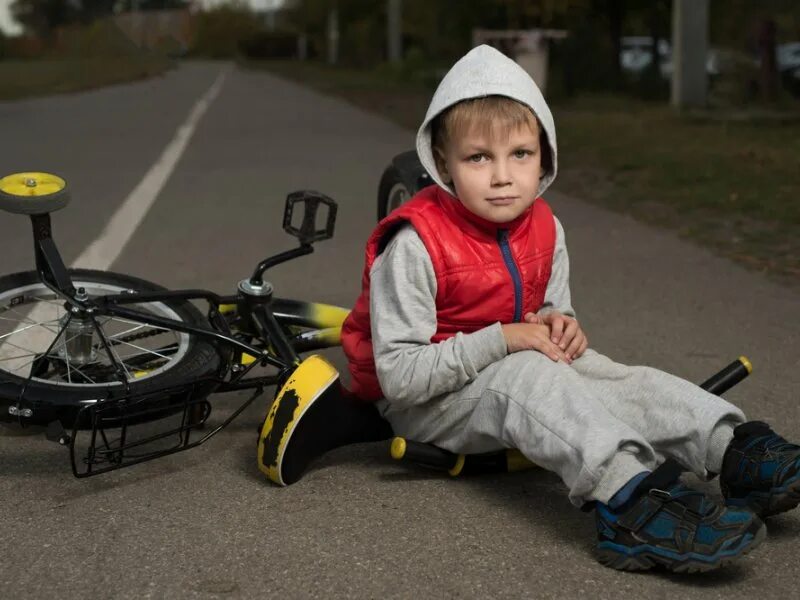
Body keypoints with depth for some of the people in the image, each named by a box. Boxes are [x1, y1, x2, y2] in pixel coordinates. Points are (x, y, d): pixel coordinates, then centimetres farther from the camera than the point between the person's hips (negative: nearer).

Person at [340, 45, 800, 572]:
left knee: (623, 379, -17)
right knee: (528, 378, -35)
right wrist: (499, 340, -29)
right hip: (423, 404, -7)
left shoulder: (545, 230, 0)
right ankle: (632, 502, -54)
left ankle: (738, 450, -30)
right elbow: (397, 376, -25)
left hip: (514, 369, 7)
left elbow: (555, 313, 15)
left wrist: (563, 329, -11)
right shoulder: (413, 246, -22)